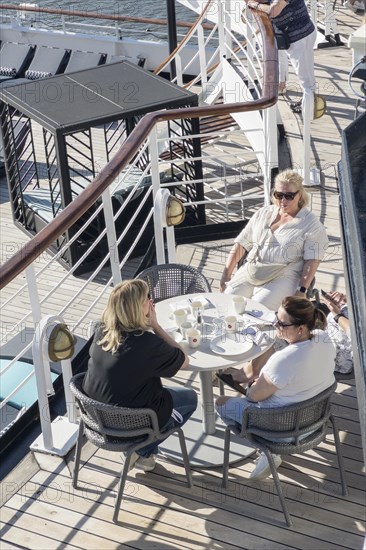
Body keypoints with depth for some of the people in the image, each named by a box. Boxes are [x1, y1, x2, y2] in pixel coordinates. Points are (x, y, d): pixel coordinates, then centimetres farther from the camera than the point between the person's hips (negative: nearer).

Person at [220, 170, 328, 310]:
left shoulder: (311, 224, 2)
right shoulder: (263, 213, 16)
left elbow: (312, 261, -6)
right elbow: (241, 244, 15)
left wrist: (302, 291, -17)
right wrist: (226, 274, 8)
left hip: (283, 278, -5)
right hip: (249, 272, 5)